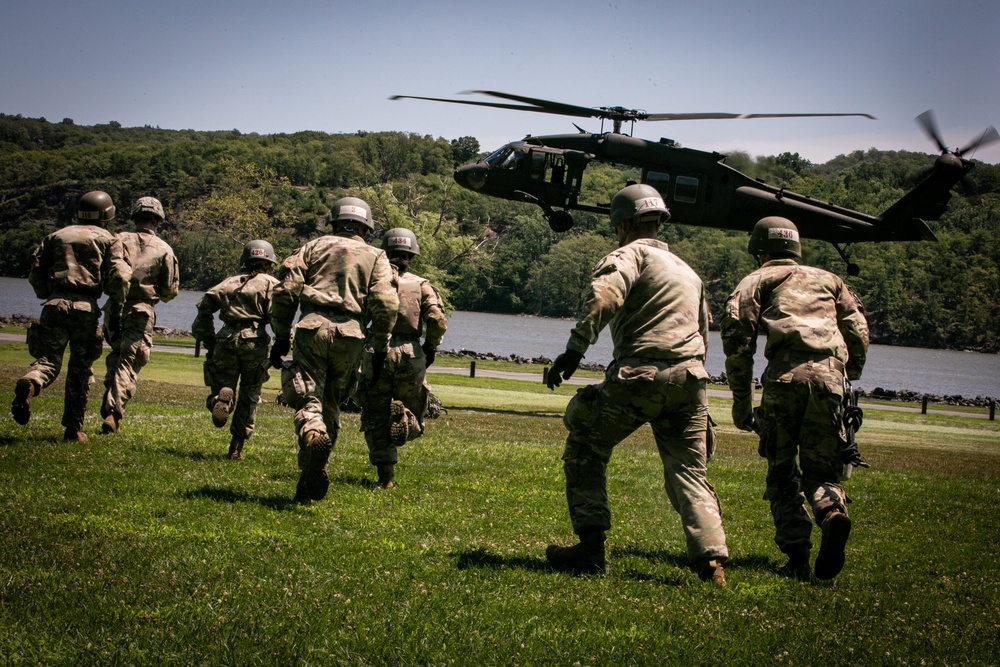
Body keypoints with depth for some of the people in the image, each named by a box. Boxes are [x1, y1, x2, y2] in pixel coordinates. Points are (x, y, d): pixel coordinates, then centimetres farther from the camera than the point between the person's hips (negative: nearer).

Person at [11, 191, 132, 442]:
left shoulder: (56, 236, 18)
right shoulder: (108, 240, 10)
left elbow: (35, 273, 13)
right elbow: (119, 275, -5)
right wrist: (117, 308, 4)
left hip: (54, 305, 2)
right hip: (86, 308, -2)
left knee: (48, 359, 1)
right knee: (80, 368, 10)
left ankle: (29, 384, -35)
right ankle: (74, 428, 10)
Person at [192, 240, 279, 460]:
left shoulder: (228, 282, 20)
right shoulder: (271, 284, 11)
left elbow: (204, 307, 11)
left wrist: (208, 341, 16)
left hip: (226, 339, 2)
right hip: (254, 340, -2)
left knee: (223, 385, 11)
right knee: (249, 396, 11)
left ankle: (221, 396, -27)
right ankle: (236, 448, 11)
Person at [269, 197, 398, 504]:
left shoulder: (314, 246, 17)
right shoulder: (375, 256, 15)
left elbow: (285, 289, 7)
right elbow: (385, 304, 0)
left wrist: (281, 336, 12)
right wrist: (380, 349, 6)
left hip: (312, 328, -1)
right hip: (350, 335, 1)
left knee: (308, 400, -5)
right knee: (331, 405, 13)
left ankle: (313, 438, -39)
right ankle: (308, 488, 12)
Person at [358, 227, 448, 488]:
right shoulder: (421, 285, 6)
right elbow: (438, 320, -6)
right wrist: (431, 348, 9)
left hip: (378, 352, 0)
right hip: (411, 354, 0)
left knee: (375, 415, 8)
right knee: (412, 405, 24)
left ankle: (386, 474, 0)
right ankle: (403, 418, -8)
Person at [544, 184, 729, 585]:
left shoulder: (632, 254, 4)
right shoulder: (688, 271, 29)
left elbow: (605, 296, -16)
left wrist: (574, 349, -19)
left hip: (640, 374, -6)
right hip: (690, 379, 6)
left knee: (585, 447, 11)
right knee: (689, 473, 9)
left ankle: (591, 548, 4)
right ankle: (711, 559, -10)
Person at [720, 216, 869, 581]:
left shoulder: (759, 279, 19)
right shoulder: (827, 279, 29)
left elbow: (736, 332, 4)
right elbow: (858, 330, 19)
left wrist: (741, 399, 6)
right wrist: (850, 376, 27)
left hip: (785, 373, -2)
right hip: (829, 374, 2)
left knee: (782, 472, 9)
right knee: (820, 467, 10)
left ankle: (797, 554, -4)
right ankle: (833, 511, -22)